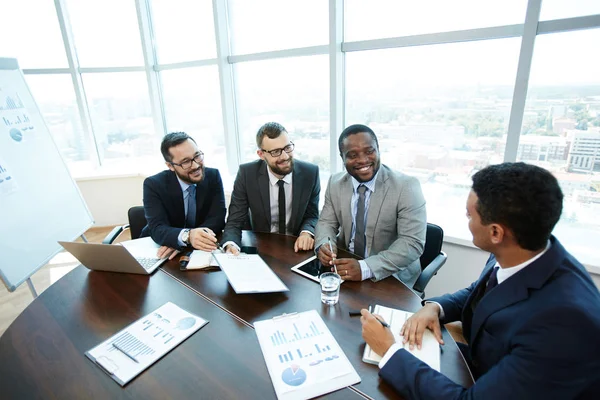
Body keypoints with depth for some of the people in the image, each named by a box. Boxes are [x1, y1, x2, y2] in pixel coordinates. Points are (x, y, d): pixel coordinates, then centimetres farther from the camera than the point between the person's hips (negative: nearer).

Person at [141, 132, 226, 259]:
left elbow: (217, 218, -13)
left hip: (203, 249, 2)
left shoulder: (213, 176, -8)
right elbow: (157, 228, -21)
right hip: (161, 250, -1)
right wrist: (187, 236, -41)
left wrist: (180, 244, -26)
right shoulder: (153, 184, -12)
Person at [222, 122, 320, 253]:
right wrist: (231, 246, -32)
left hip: (297, 248, 2)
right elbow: (235, 221, -10)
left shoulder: (310, 173, -9)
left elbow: (312, 215, 3)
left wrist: (307, 232, -19)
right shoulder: (247, 174, -12)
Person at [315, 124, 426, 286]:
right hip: (346, 268, 4)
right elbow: (326, 223, 6)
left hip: (392, 276, -3)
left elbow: (413, 243, -20)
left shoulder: (406, 186, -15)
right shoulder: (335, 183, -1)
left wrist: (365, 268, -32)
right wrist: (324, 245, -17)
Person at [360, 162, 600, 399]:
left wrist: (389, 350, -25)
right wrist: (434, 307, -12)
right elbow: (478, 294, 6)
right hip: (486, 363, 5)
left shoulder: (563, 317, -35)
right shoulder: (512, 256, -15)